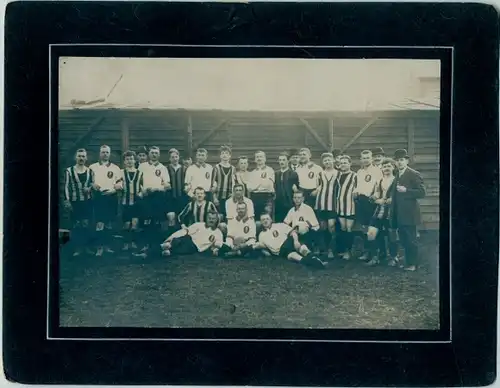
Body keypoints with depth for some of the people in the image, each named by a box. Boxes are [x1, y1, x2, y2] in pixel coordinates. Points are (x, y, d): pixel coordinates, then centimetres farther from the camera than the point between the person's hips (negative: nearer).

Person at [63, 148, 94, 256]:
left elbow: (92, 184, 16)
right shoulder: (69, 170, -4)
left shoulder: (90, 171, 6)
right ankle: (77, 248, 10)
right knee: (76, 225, 2)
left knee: (86, 225, 7)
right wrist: (66, 201, -11)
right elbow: (66, 187, -6)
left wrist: (89, 188, -7)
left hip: (87, 201, 3)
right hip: (75, 202, -3)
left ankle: (86, 246, 17)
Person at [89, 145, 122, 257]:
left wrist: (113, 190, -12)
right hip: (99, 197, -2)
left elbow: (119, 184, 7)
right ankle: (99, 247, -7)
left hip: (111, 197, 3)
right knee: (100, 223, -10)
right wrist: (92, 185, -14)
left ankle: (106, 246, 18)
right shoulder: (93, 167, 7)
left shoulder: (115, 168, 10)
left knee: (108, 223, 9)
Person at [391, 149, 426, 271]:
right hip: (399, 214, 7)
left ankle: (413, 264, 7)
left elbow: (422, 192, -14)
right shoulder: (397, 175, 15)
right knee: (403, 239, 11)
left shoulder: (414, 174, -8)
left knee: (411, 239, -2)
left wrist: (406, 190, -21)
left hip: (409, 213, -7)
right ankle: (407, 262, 20)